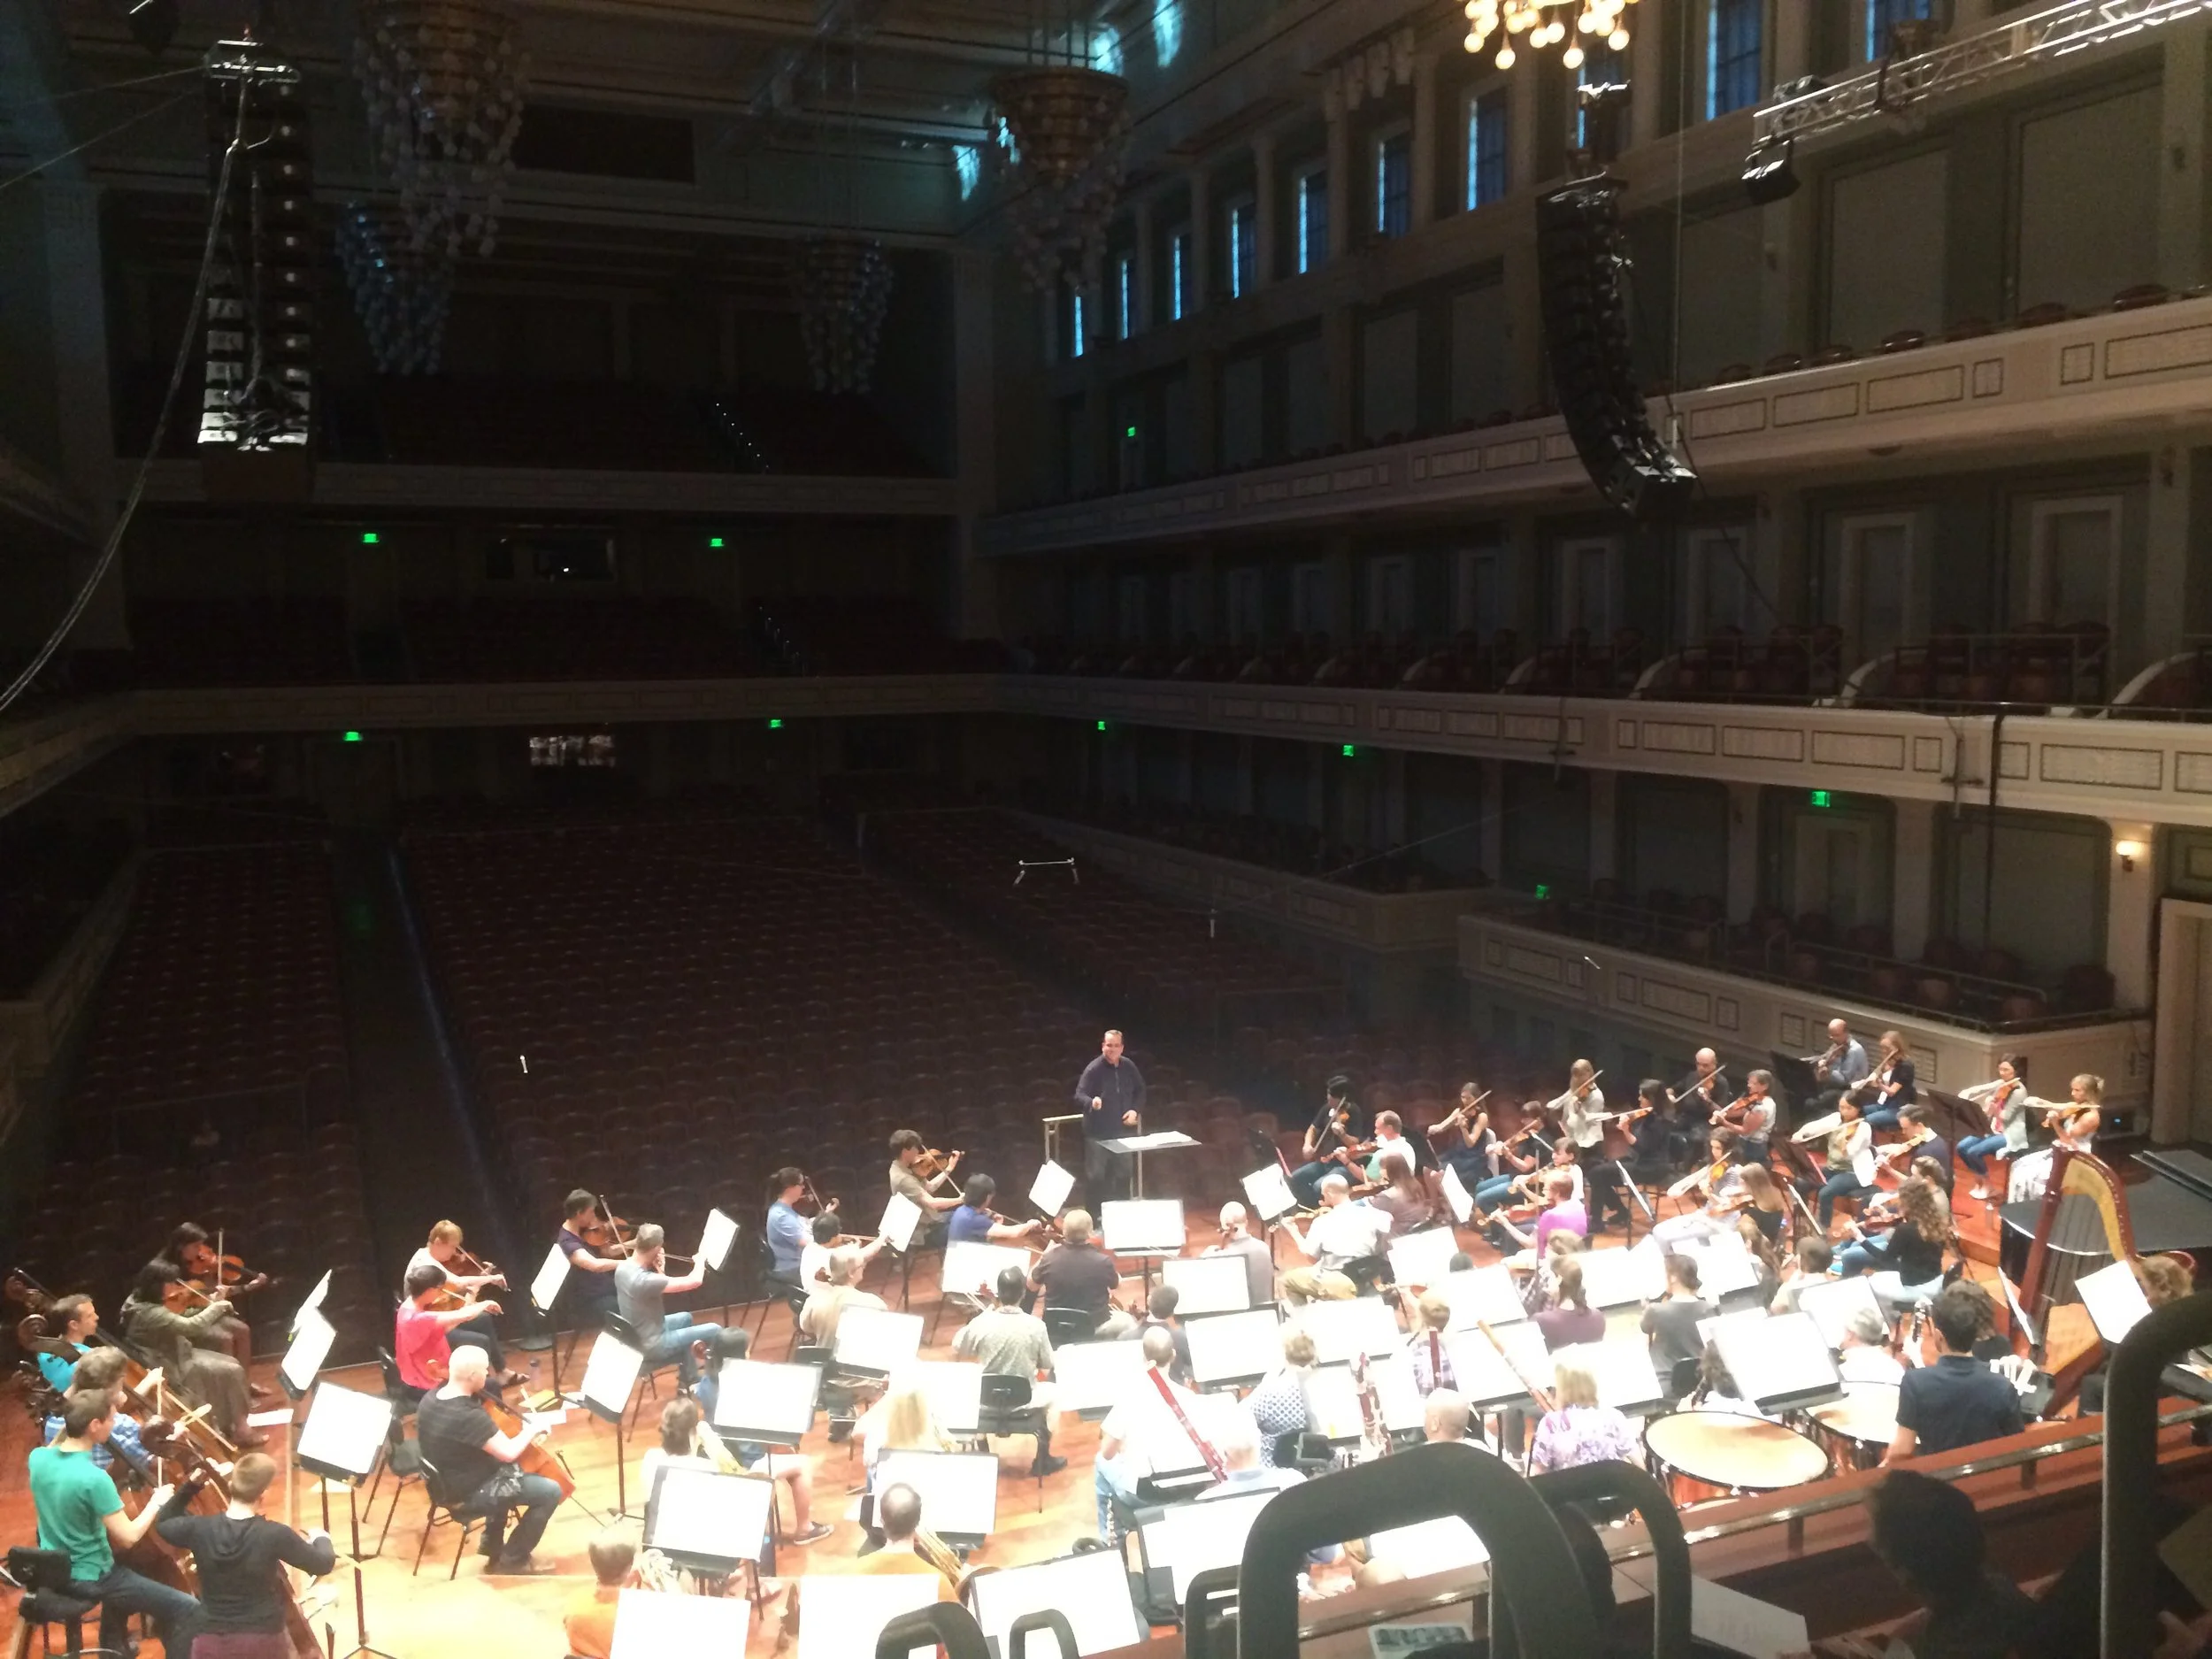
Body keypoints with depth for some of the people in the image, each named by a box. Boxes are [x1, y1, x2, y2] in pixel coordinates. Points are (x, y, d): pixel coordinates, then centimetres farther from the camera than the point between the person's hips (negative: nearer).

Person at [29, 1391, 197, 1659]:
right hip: (88, 1579, -9)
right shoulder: (94, 1478, -32)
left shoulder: (38, 1457, -9)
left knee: (121, 1570, 41)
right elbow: (128, 1538, -25)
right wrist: (157, 1502, -11)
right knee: (187, 1609, -9)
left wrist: (67, 1426, 9)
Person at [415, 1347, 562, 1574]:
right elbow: (508, 1453, -29)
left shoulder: (430, 1399, -6)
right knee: (550, 1492, -5)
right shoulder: (469, 1416, -34)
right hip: (469, 1491, -9)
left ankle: (493, 1549, 37)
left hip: (447, 1480, 9)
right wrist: (531, 1430, -11)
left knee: (506, 1472, 32)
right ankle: (513, 1559, 11)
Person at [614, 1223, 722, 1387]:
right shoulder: (645, 1280, -34)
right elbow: (695, 1282, -31)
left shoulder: (623, 1268, -6)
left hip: (636, 1337, 9)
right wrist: (700, 1262, -10)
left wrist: (659, 1269, -9)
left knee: (686, 1318, 32)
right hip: (653, 1346, -9)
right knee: (715, 1331, -1)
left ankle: (690, 1379, 39)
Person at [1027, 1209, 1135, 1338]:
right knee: (1127, 1322, 25)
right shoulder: (1102, 1261, -25)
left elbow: (1031, 1285, 1)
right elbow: (1117, 1285, -3)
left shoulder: (1050, 1258, -20)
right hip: (1094, 1326, -2)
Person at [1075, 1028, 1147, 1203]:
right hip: (1098, 1132, -5)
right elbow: (1079, 1096, -21)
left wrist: (1136, 1110, -4)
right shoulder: (1094, 1069, -16)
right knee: (1096, 1176, -2)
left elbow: (1140, 1092, 13)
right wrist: (1092, 1102, -43)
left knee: (1123, 1174, 16)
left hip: (1123, 1130, 5)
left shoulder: (1129, 1067, 1)